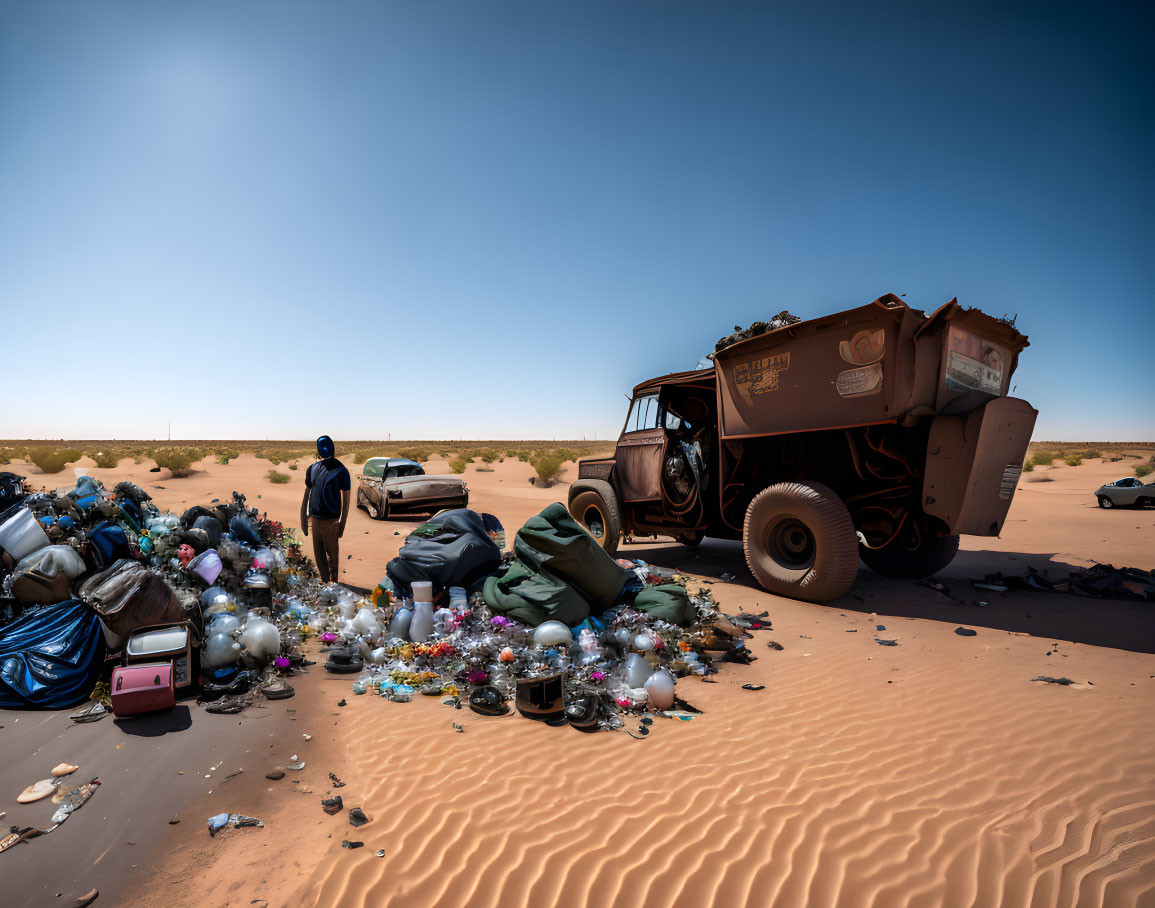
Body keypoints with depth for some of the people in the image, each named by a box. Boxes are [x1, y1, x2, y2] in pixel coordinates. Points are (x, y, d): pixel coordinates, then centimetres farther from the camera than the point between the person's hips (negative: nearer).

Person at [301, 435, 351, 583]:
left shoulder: (340, 470, -6)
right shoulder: (312, 468, 8)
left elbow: (345, 498, -5)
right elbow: (306, 493, 14)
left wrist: (343, 522, -9)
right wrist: (303, 517, 11)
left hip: (331, 519, -4)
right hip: (314, 518, 4)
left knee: (332, 552, 3)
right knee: (318, 553, 10)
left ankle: (333, 582, 18)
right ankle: (325, 581, 22)